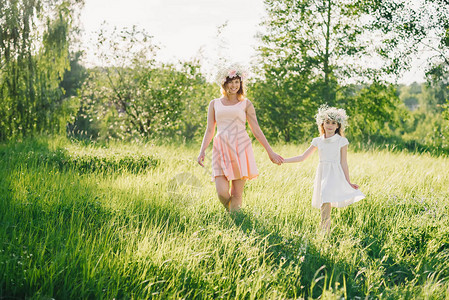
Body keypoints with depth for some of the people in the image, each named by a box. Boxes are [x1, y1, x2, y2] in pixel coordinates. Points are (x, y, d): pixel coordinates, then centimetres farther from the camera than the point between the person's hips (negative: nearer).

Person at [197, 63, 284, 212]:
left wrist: (270, 152, 6)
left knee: (237, 194, -5)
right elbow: (209, 130, 14)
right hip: (221, 149, 1)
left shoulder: (246, 104, 11)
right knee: (222, 193, -11)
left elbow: (256, 130, 10)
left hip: (240, 149, -1)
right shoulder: (215, 104, 16)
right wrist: (202, 151, 0)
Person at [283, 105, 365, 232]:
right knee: (323, 204, 2)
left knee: (326, 202, -20)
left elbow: (344, 163, 3)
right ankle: (326, 231, 10)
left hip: (335, 175, -4)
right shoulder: (318, 141, 9)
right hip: (322, 173, 4)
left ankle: (325, 232, -22)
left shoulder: (342, 141, 0)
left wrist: (348, 182, 1)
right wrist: (283, 160, 7)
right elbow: (302, 157, 13)